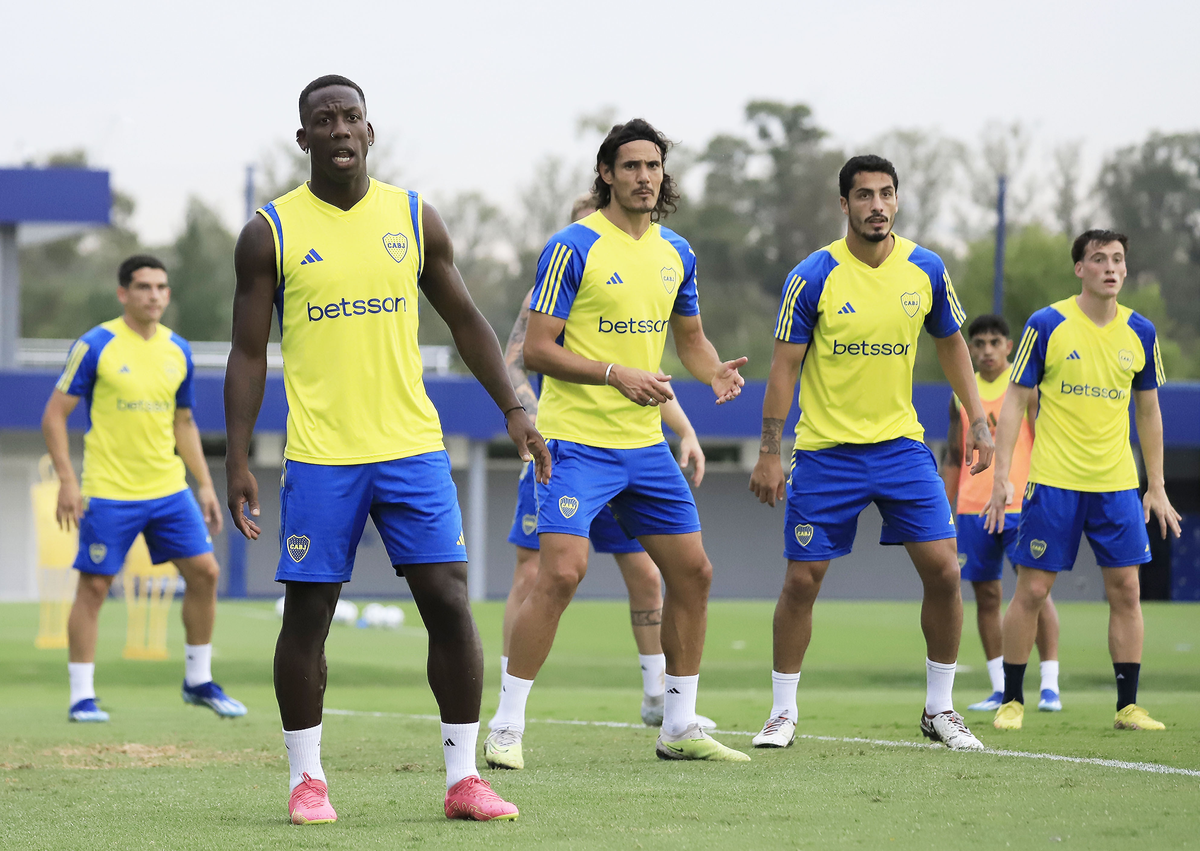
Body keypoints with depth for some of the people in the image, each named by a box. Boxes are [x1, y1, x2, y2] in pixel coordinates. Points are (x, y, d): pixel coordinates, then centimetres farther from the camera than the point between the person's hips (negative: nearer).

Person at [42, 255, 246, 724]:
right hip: (109, 492, -5)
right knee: (93, 587, -3)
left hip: (169, 489, 5)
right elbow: (54, 416, -6)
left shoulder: (178, 350, 8)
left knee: (204, 572, 1)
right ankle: (82, 696, 5)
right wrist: (67, 481, -14)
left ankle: (198, 681, 15)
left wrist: (205, 484, 12)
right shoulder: (96, 346, -8)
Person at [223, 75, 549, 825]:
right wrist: (238, 460, -4)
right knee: (307, 616, 2)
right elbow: (249, 353, 2)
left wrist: (514, 409, 6)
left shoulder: (414, 218, 7)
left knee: (450, 603, -4)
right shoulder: (271, 232, 0)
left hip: (412, 447, 2)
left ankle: (464, 777, 3)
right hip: (319, 456, -2)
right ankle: (307, 779, 15)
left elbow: (466, 320, 15)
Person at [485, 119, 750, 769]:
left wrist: (715, 372, 1)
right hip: (577, 440, -7)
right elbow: (536, 349, -12)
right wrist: (615, 374, -22)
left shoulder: (675, 252, 11)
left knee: (692, 573, 8)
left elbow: (689, 336, 23)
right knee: (561, 573, -18)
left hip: (645, 444, 7)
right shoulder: (574, 246, -10)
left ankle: (680, 728, 20)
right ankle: (506, 729, -10)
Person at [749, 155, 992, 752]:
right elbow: (785, 366, -7)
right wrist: (769, 453, -10)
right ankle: (782, 714, 13)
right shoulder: (814, 276, -10)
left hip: (901, 444, 3)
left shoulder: (925, 270, -1)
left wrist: (977, 420, 9)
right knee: (802, 581, -2)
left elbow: (951, 343, 15)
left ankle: (939, 709, 9)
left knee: (943, 570, -5)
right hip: (825, 450, -3)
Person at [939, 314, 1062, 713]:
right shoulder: (962, 395, 12)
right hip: (973, 507, 4)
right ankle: (999, 689, 9)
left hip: (1021, 505, -4)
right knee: (986, 595, 4)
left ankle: (1050, 686, -8)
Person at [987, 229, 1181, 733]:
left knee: (1125, 591, 0)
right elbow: (1015, 402, -1)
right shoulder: (1046, 325, -5)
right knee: (1032, 591, -2)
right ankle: (1011, 701, 9)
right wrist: (1001, 478, -8)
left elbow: (1148, 412, 15)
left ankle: (1128, 706, 6)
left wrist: (1157, 487, 12)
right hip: (1053, 482, -3)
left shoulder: (1140, 333, 6)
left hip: (1118, 484, 3)